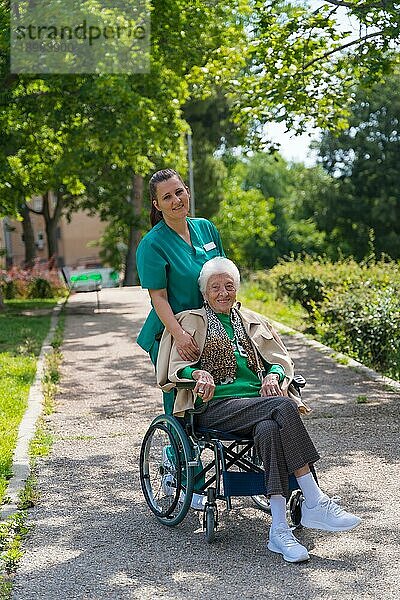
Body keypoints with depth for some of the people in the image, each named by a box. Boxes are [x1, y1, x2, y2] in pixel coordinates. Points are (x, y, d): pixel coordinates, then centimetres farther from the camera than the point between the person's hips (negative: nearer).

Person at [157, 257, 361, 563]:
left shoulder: (254, 322, 27)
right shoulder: (191, 321, 15)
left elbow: (281, 359, 23)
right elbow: (177, 365, 4)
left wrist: (273, 375, -1)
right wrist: (199, 373, -18)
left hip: (260, 401, 4)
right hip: (217, 405, -4)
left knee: (269, 430, -36)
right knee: (284, 407, -33)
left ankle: (279, 529, -41)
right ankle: (315, 504, -33)